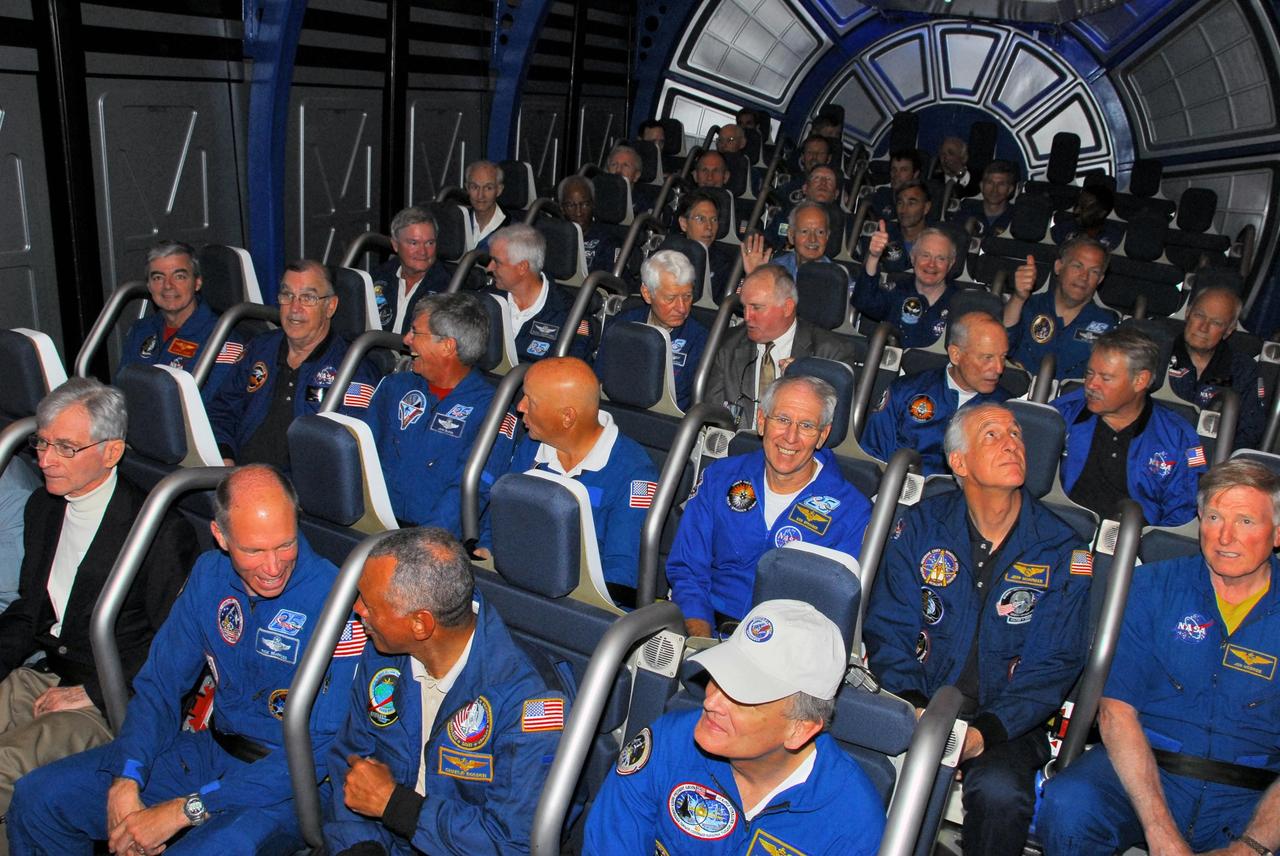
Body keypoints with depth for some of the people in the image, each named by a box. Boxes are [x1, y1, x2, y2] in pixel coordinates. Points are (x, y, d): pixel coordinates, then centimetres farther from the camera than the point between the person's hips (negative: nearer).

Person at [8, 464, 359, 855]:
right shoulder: (210, 575, -1)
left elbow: (320, 751, -23)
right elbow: (159, 684, 7)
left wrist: (185, 810, -22)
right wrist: (125, 780, -11)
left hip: (285, 787, -6)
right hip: (211, 747, 6)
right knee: (37, 797, 2)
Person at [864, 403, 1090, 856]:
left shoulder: (1063, 551, 0)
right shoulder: (921, 526, 3)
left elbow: (1052, 666, -4)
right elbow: (889, 628, 1)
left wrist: (985, 732, -19)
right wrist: (912, 705, -18)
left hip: (1006, 721, 0)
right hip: (918, 704, 1)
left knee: (1000, 791, -32)